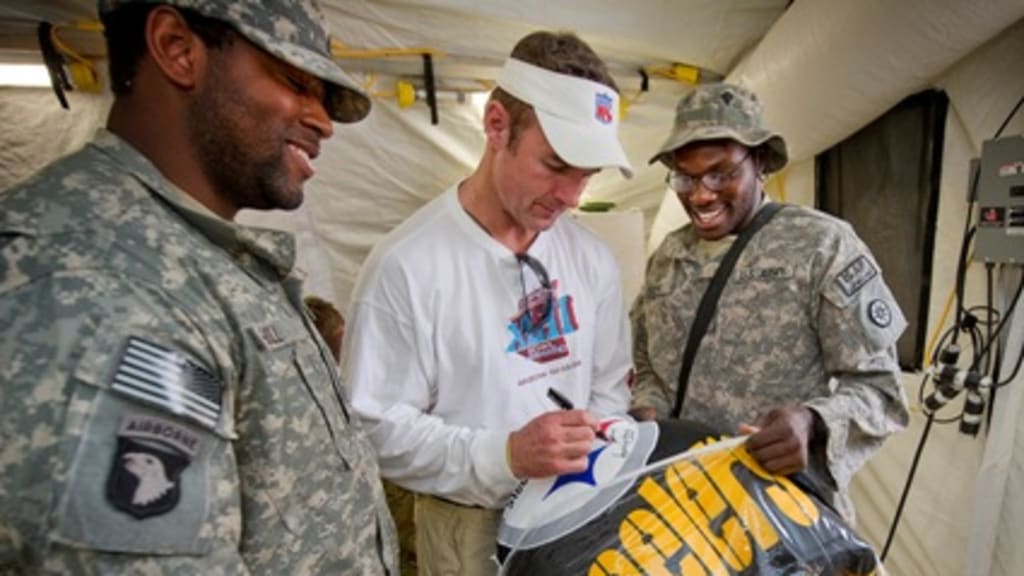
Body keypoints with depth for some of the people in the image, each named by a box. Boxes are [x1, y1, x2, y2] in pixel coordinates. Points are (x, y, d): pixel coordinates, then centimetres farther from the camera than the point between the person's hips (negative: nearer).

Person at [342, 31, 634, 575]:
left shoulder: (592, 258, -3)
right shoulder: (407, 263, -21)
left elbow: (609, 385, 7)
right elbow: (375, 428, -19)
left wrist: (596, 447, -10)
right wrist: (505, 454, -27)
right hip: (470, 528, -4)